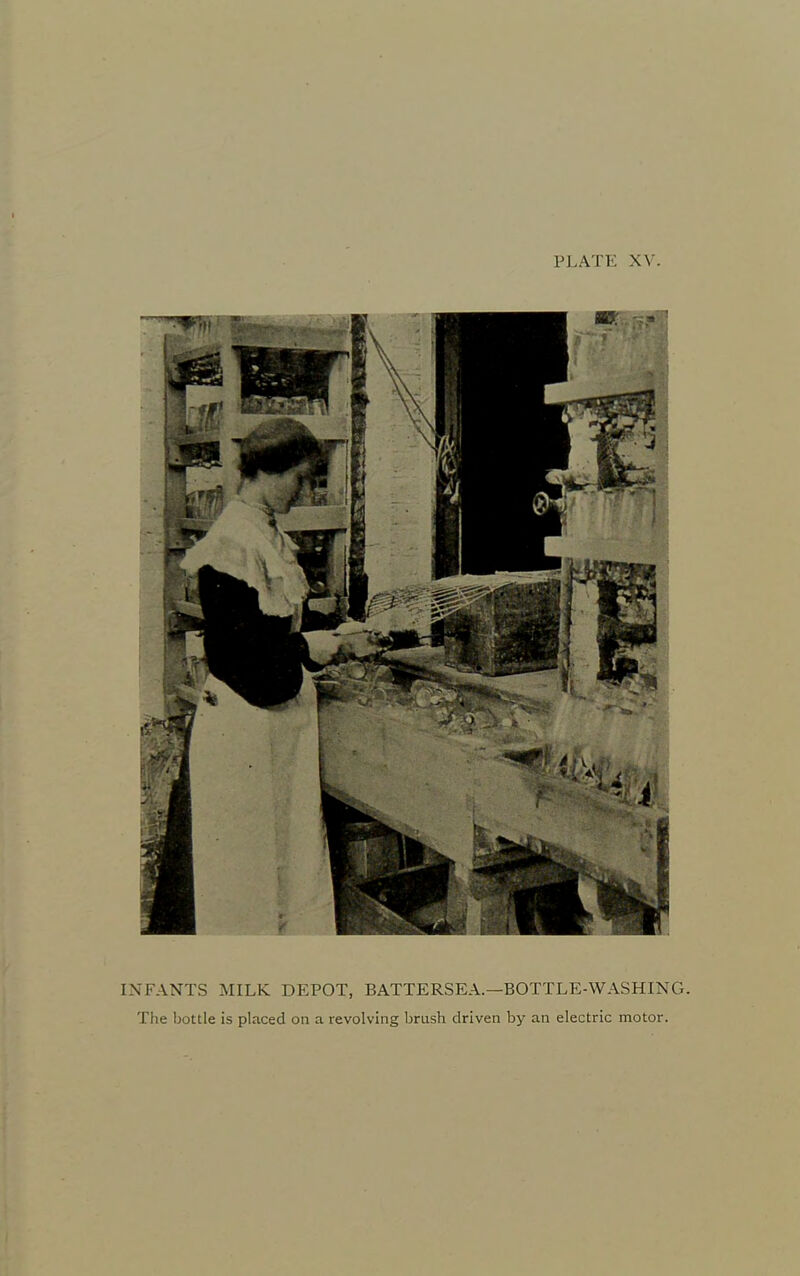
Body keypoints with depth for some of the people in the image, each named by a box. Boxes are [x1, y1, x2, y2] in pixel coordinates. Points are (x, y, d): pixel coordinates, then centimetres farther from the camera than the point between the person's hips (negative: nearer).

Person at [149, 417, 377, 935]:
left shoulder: (270, 535, 12)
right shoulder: (233, 540, -17)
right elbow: (237, 645, -21)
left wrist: (333, 638, 9)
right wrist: (311, 648, -16)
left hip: (284, 712, 9)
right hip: (245, 721, -9)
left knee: (292, 848, 14)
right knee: (245, 860, 3)